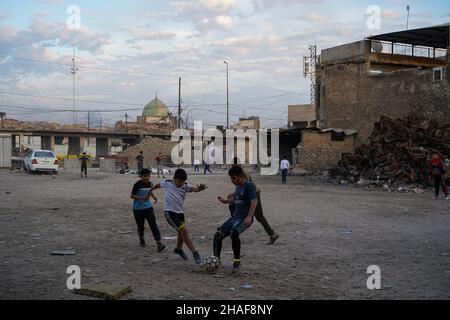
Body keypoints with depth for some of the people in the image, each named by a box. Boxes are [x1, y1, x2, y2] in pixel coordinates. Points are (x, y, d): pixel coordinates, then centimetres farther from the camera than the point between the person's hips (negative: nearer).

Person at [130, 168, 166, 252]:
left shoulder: (150, 184, 1)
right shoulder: (137, 184, -14)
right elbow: (132, 196, -11)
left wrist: (154, 197, 3)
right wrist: (142, 197, -25)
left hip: (148, 207, 3)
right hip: (138, 208, -3)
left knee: (153, 224, -10)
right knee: (140, 226, 10)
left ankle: (159, 243, -15)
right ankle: (141, 239, 40)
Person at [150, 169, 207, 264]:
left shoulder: (185, 186, -4)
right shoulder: (167, 183, -7)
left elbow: (194, 189, -25)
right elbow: (159, 185, 15)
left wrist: (200, 188, -49)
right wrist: (151, 190, 33)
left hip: (179, 212, 5)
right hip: (169, 212, -5)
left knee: (181, 233, 20)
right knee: (184, 231, -17)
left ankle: (178, 249, 50)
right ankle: (195, 253, -17)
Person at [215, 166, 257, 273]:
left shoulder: (249, 186, -11)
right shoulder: (238, 187, 15)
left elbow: (254, 201, -23)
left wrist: (249, 217, -34)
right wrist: (225, 201, 33)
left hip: (245, 218, -9)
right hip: (236, 216, 9)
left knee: (233, 232, -35)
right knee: (218, 235, 0)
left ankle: (237, 261, -23)